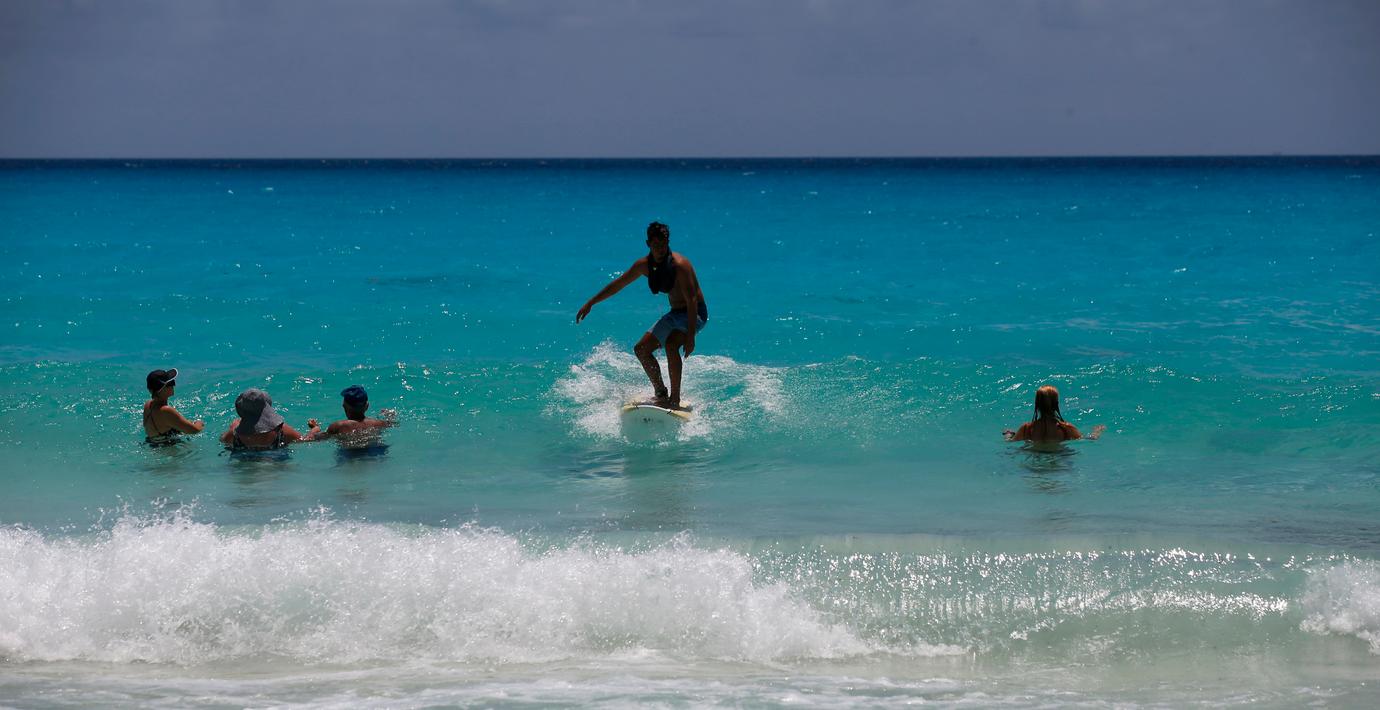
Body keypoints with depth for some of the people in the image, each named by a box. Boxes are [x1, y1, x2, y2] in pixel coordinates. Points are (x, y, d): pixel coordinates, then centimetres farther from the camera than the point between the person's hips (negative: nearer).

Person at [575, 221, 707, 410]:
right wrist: (590, 303, 14)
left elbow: (692, 300, -28)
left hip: (695, 313, -9)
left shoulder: (679, 265, -25)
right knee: (641, 349, 7)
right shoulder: (644, 265, -2)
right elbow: (618, 284, 11)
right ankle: (660, 393, 19)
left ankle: (675, 399, -28)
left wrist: (690, 336, -34)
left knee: (671, 344, -33)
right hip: (676, 313, 9)